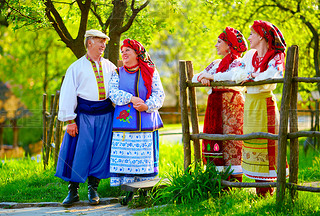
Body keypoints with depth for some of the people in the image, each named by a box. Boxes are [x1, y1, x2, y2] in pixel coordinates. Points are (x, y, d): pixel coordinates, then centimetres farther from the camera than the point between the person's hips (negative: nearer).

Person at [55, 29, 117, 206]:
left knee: (100, 151, 4)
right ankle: (73, 192, 7)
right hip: (84, 114, -3)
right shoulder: (76, 67, 3)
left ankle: (93, 189, 16)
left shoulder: (109, 67, 14)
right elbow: (67, 94, 0)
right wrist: (70, 120, -8)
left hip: (105, 115, 3)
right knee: (79, 152, -3)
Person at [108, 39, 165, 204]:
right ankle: (128, 192, -1)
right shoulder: (117, 73, 12)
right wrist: (131, 99, -17)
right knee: (125, 156, -5)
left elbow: (159, 94, 3)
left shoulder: (151, 72, 9)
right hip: (124, 120, 1)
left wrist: (147, 105, -15)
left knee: (145, 157, -2)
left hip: (146, 121, 0)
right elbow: (113, 92, -2)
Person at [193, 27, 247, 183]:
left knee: (230, 138, -9)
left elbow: (233, 75, -24)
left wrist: (211, 76, -13)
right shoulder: (216, 64, 21)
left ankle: (235, 176, -6)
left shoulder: (237, 62, -1)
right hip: (215, 104, 7)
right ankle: (220, 173, 5)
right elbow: (194, 78, 19)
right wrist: (202, 78, -6)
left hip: (231, 101, -7)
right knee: (214, 137, 1)